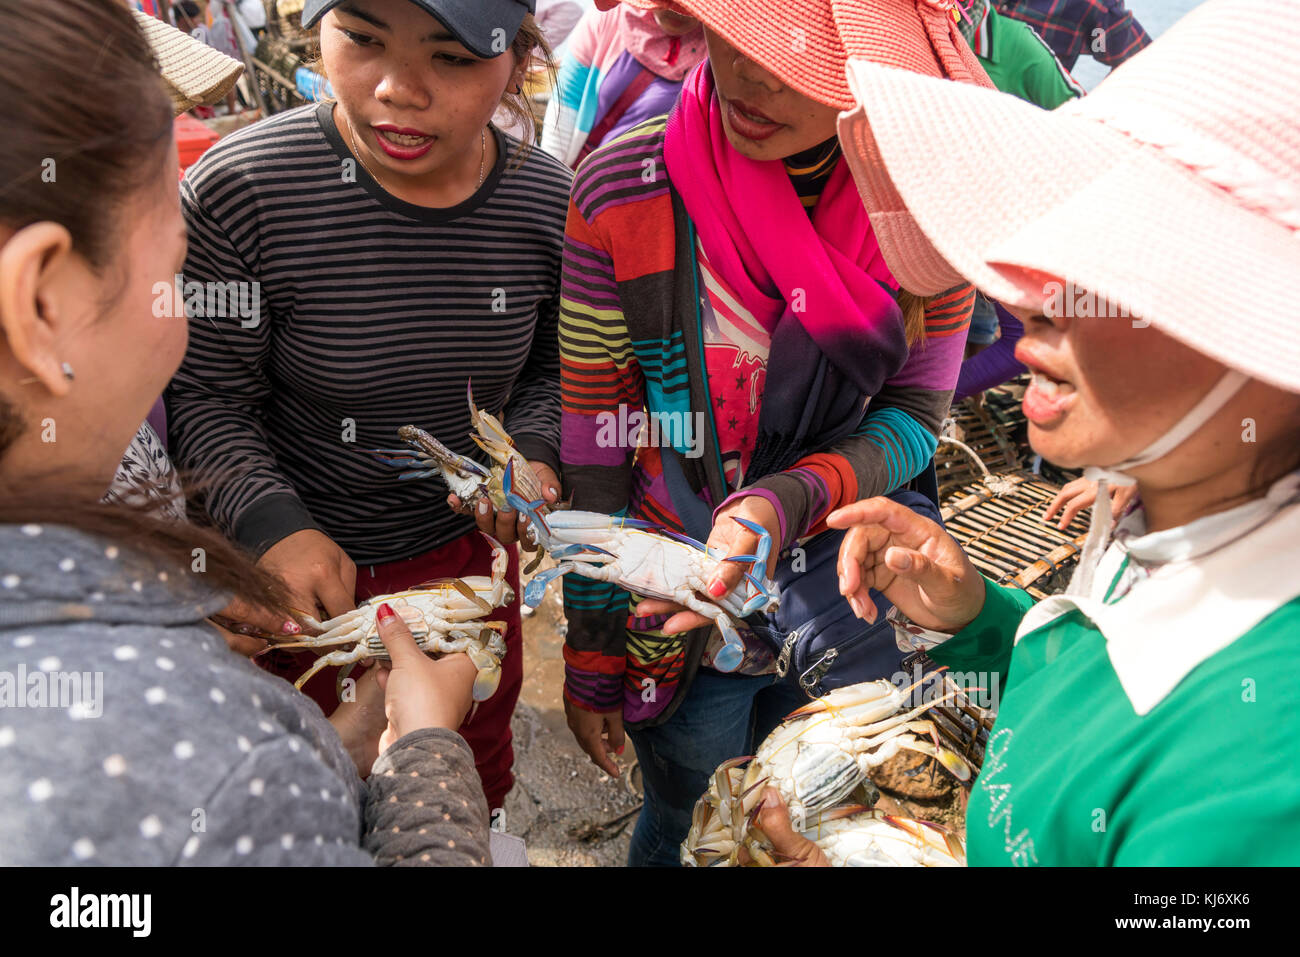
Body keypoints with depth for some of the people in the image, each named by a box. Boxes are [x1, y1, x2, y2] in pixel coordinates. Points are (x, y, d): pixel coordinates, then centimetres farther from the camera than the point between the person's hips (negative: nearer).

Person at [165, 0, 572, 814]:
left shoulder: (547, 200, -14)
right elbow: (206, 396, -14)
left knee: (481, 762, 30)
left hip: (470, 546, 4)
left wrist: (534, 452, -16)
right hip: (308, 567, -3)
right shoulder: (241, 191, -25)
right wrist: (272, 524, -28)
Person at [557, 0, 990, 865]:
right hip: (680, 615, -1)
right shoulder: (623, 195, -20)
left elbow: (915, 413, -7)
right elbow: (596, 462, -13)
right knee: (686, 828, 19)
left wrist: (786, 502, -27)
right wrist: (591, 658, -4)